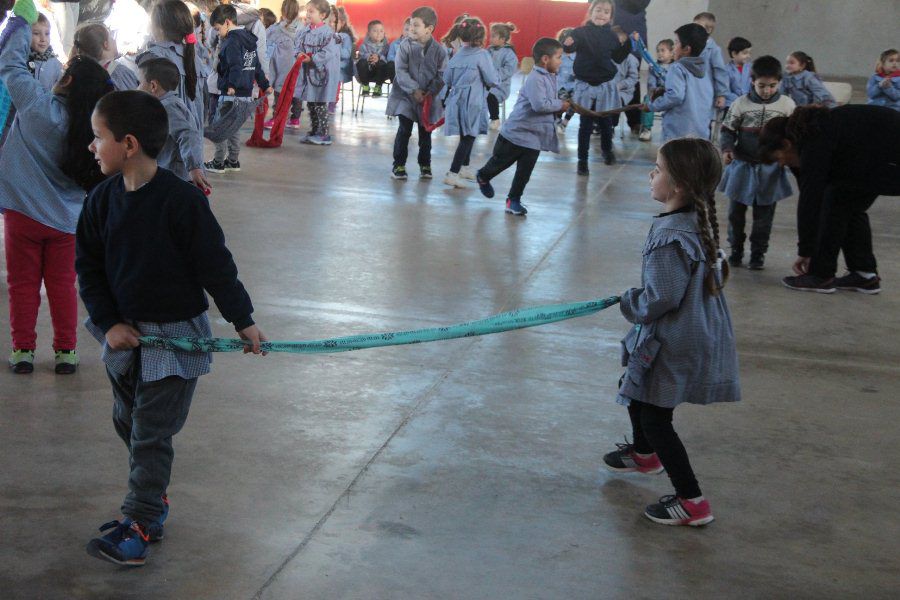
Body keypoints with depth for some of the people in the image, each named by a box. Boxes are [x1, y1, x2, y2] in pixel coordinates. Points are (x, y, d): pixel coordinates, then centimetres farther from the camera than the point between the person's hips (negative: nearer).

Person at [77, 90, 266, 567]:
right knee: (127, 423, 17)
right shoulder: (103, 200, -2)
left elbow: (216, 265, -13)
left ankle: (138, 526, 6)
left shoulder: (181, 200, -19)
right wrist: (109, 323, -5)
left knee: (150, 433, -3)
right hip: (125, 331, 7)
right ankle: (154, 503, 34)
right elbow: (88, 268, 5)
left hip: (175, 334, -6)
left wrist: (243, 321, -7)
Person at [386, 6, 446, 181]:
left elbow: (442, 76, -7)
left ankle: (425, 164, 27)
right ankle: (399, 165, 8)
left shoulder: (439, 50, -8)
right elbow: (401, 71, -12)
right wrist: (414, 90, -20)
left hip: (428, 99, 1)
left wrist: (430, 93, -19)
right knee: (404, 130, -2)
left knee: (425, 132, 12)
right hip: (405, 95, -1)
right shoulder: (405, 45, -9)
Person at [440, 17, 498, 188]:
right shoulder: (482, 55, -9)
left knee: (467, 136, 20)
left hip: (455, 101, 6)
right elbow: (492, 80, -6)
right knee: (468, 137, -5)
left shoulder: (456, 56, 7)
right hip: (472, 101, -6)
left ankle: (464, 168, 32)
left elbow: (447, 80, 10)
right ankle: (452, 174, -11)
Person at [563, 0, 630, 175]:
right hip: (585, 85, -3)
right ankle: (582, 159, 7)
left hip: (606, 85, 3)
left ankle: (607, 150, 39)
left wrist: (627, 44, -6)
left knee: (605, 121, 14)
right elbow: (571, 45, -26)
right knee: (586, 123, -1)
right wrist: (568, 45, -50)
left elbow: (618, 59, 9)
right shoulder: (581, 32, -9)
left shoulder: (611, 35, 2)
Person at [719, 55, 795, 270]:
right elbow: (728, 131, 0)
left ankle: (758, 252, 20)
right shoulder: (740, 104, -6)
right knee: (736, 212, 9)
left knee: (764, 215, 8)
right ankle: (736, 249, 25)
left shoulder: (787, 105, -3)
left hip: (771, 169, 0)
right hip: (743, 166, 0)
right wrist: (727, 149, -17)